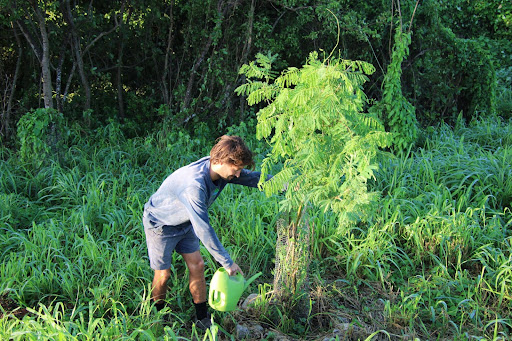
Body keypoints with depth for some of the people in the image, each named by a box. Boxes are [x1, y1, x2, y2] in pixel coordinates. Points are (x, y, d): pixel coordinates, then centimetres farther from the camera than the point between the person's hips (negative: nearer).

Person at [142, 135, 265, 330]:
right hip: (160, 224, -7)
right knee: (163, 273, 3)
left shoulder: (222, 170, -17)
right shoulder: (194, 184, -42)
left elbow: (255, 178, -2)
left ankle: (203, 319, 16)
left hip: (184, 223, 7)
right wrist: (227, 262, -34)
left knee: (197, 266, 4)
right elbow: (204, 230, -40)